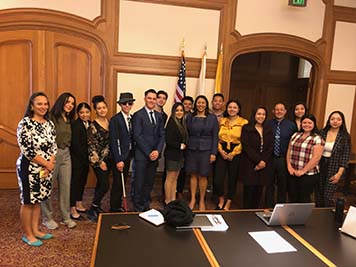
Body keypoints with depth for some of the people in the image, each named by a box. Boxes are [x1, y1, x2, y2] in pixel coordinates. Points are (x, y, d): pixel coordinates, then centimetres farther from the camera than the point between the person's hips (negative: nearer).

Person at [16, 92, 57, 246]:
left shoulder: (49, 123, 6)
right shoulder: (25, 123, -15)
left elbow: (53, 146, 7)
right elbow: (27, 150, -20)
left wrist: (50, 165, -7)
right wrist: (46, 163, -14)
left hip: (46, 168, 6)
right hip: (29, 168, -6)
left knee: (38, 200, 17)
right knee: (28, 202, 7)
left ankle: (35, 230, 32)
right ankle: (27, 235, 23)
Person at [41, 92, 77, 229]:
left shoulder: (69, 120, 13)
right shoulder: (51, 117, -11)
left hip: (66, 154, 7)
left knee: (66, 186, 10)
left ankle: (66, 217, 21)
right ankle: (47, 218, 20)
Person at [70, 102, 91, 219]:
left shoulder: (90, 124, 6)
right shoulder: (75, 125, -15)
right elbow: (75, 145, -17)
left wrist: (89, 158, 1)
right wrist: (84, 159, -11)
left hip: (86, 159, 7)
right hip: (77, 159, -7)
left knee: (83, 181, 16)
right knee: (75, 182, 2)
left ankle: (79, 204, 31)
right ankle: (72, 209, 13)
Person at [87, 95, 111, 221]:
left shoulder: (109, 122, 6)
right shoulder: (93, 126, -12)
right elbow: (91, 146, -12)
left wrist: (107, 160, 11)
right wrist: (100, 162, -12)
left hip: (108, 159, 6)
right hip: (98, 160, -6)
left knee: (100, 184, 15)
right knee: (105, 185, -7)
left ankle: (97, 207, 30)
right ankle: (91, 210, 10)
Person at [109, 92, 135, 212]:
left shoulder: (132, 118, 9)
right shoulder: (115, 119, -12)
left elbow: (132, 138, 9)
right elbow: (113, 141, -15)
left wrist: (132, 154, 3)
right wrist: (118, 160, -17)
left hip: (128, 155, 6)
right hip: (119, 157, -6)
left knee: (123, 183, 15)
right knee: (117, 183, 1)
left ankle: (119, 206, 29)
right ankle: (114, 208, 16)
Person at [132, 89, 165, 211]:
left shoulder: (159, 116, 12)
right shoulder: (138, 115, -5)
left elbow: (162, 135, 8)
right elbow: (137, 136, -11)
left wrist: (157, 151, -6)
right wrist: (148, 153, -12)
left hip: (154, 155, 5)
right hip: (142, 155, -5)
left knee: (149, 183, 12)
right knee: (139, 183, 2)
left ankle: (146, 205, 26)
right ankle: (138, 208, 16)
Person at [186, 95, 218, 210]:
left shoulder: (212, 118, 2)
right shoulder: (190, 117, 7)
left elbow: (215, 137, 0)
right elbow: (186, 134, 8)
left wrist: (213, 153, -6)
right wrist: (185, 148, 0)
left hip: (206, 150, -1)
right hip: (192, 150, 2)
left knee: (202, 176, 4)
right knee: (193, 175, 7)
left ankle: (202, 201, 19)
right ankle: (192, 199, 21)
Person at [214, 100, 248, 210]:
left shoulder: (244, 122, -3)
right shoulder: (222, 121, 10)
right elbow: (217, 138, 8)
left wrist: (233, 154, -10)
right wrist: (221, 151, -6)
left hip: (236, 154, -2)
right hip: (222, 153, 3)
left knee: (232, 179, 5)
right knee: (218, 179, -5)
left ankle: (227, 205, 22)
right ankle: (221, 200, 23)